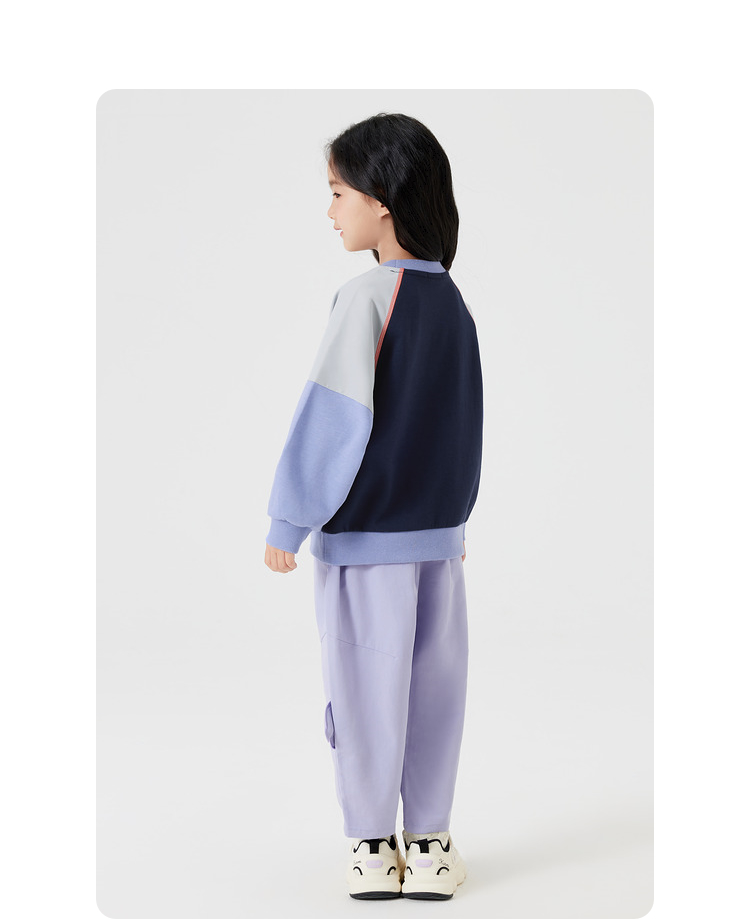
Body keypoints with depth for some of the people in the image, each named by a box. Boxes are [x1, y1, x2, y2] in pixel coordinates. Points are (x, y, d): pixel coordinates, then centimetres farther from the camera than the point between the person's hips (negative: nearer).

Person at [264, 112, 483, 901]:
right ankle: (429, 845, 20)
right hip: (437, 533, 6)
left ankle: (371, 851, 16)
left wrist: (288, 524, -10)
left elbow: (331, 421, -17)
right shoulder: (451, 301, 5)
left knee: (366, 688, 6)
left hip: (365, 536, -6)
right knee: (434, 688, 11)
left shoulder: (366, 296, -15)